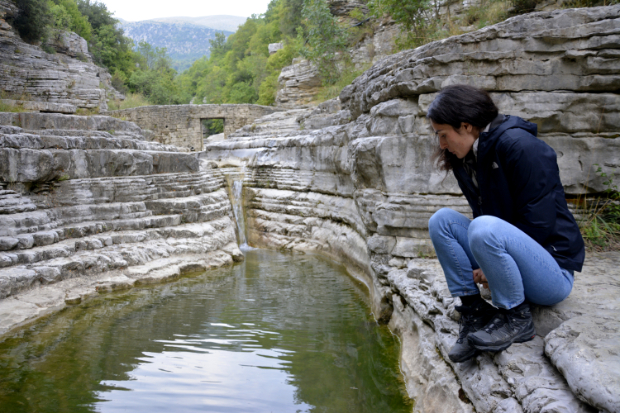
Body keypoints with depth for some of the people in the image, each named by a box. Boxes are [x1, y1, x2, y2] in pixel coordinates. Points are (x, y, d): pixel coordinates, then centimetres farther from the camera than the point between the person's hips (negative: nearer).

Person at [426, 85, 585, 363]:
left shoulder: (519, 145, -18)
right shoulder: (465, 160, 7)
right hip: (516, 256, 8)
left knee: (485, 228, -34)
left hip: (553, 271, -8)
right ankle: (474, 311, -6)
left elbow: (539, 223, -21)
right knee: (442, 220, -5)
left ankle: (517, 318, -12)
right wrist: (482, 268, -6)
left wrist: (489, 268, -15)